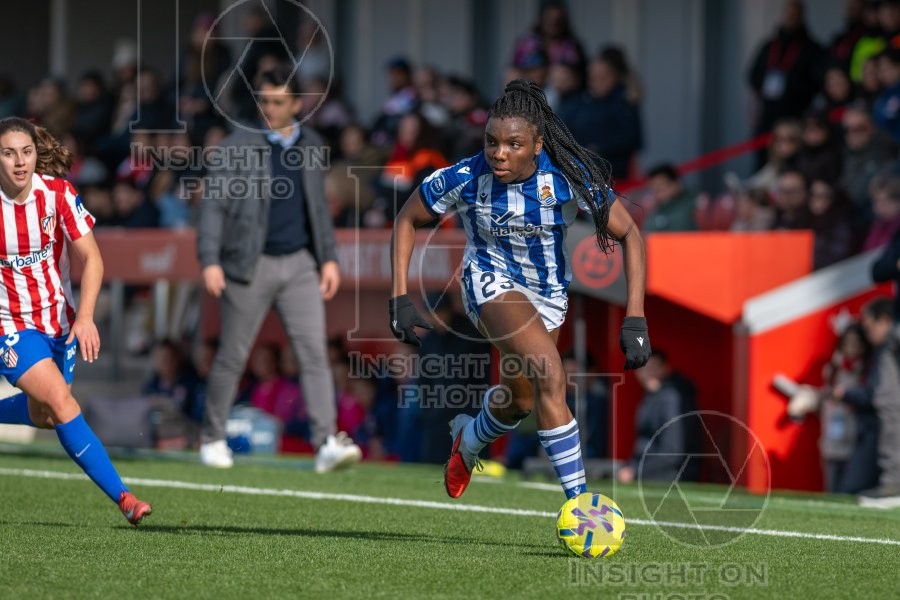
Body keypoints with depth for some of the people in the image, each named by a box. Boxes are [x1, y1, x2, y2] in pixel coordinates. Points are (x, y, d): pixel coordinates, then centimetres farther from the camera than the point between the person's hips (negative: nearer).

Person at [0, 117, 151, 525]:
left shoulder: (57, 193, -12)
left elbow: (91, 258, -11)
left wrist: (85, 317, -24)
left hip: (59, 319, 4)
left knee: (44, 416, 13)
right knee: (62, 403, -18)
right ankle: (122, 498, -17)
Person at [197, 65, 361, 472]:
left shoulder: (311, 146, 11)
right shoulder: (237, 146, -4)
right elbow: (213, 205, -7)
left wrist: (329, 258, 12)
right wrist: (210, 261, -17)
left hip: (300, 263, 4)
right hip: (250, 265, -3)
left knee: (314, 351, -8)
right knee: (232, 357, 4)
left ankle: (327, 442, -14)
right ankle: (212, 439, 19)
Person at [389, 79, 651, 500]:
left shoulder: (567, 176, -24)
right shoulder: (466, 178, -24)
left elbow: (629, 234, -17)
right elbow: (408, 219, -7)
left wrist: (634, 320, -25)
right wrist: (400, 299, -14)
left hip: (549, 291, 3)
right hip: (491, 282, -3)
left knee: (520, 400, 16)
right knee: (550, 375, -27)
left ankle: (469, 439, 53)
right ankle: (577, 501, -27)